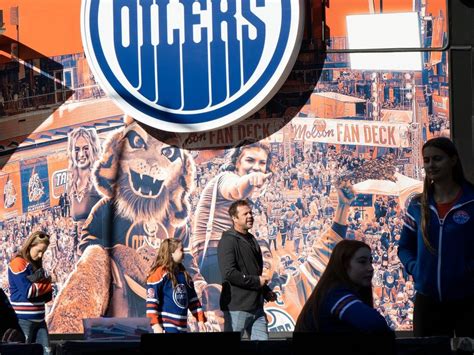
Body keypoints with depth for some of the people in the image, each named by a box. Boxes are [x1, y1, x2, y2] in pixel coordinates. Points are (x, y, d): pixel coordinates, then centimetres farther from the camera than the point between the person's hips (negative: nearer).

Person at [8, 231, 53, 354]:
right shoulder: (18, 263, -9)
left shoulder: (36, 265, 15)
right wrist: (46, 284, -1)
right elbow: (27, 292, -17)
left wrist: (37, 282, -11)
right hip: (23, 320, -7)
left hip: (39, 319, 7)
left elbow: (47, 296, 9)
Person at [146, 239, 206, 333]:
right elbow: (151, 301, -13)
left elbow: (193, 300, 21)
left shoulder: (184, 275, 15)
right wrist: (155, 324, -19)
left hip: (182, 327, 8)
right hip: (166, 328, -8)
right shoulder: (159, 273, -9)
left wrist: (200, 320, 14)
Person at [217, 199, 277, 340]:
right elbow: (229, 273, -22)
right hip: (237, 308, -8)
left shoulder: (251, 240, 18)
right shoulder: (228, 241, -11)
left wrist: (266, 292, 12)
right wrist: (257, 281, -16)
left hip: (256, 306, 8)